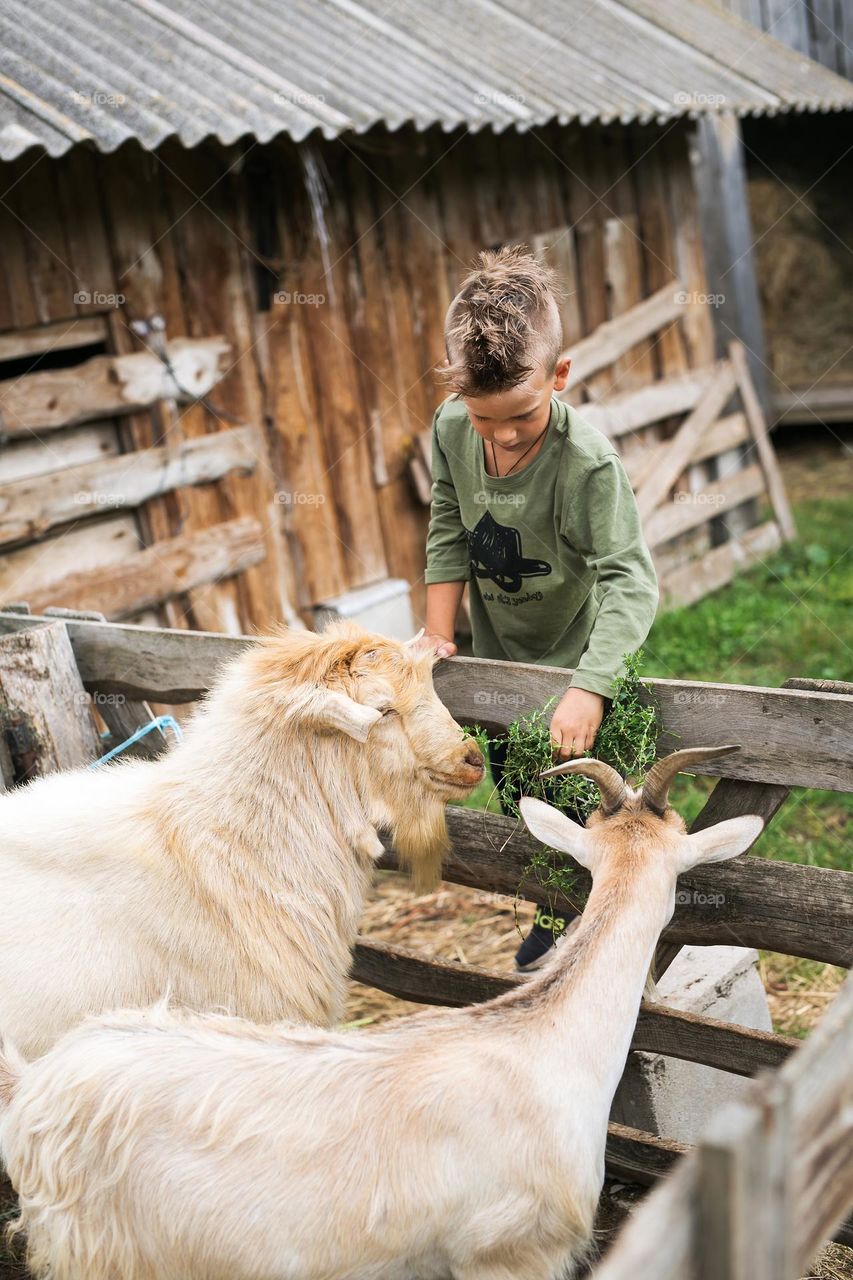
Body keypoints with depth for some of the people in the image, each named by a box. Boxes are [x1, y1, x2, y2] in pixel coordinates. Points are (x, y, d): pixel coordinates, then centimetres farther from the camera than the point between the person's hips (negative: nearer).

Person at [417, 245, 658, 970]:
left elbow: (631, 582, -34)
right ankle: (556, 916, 42)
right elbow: (449, 535, -3)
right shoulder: (450, 429, -16)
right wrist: (439, 632, -7)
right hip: (498, 662, 6)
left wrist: (587, 689, -42)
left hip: (575, 659, -6)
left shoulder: (588, 462, -33)